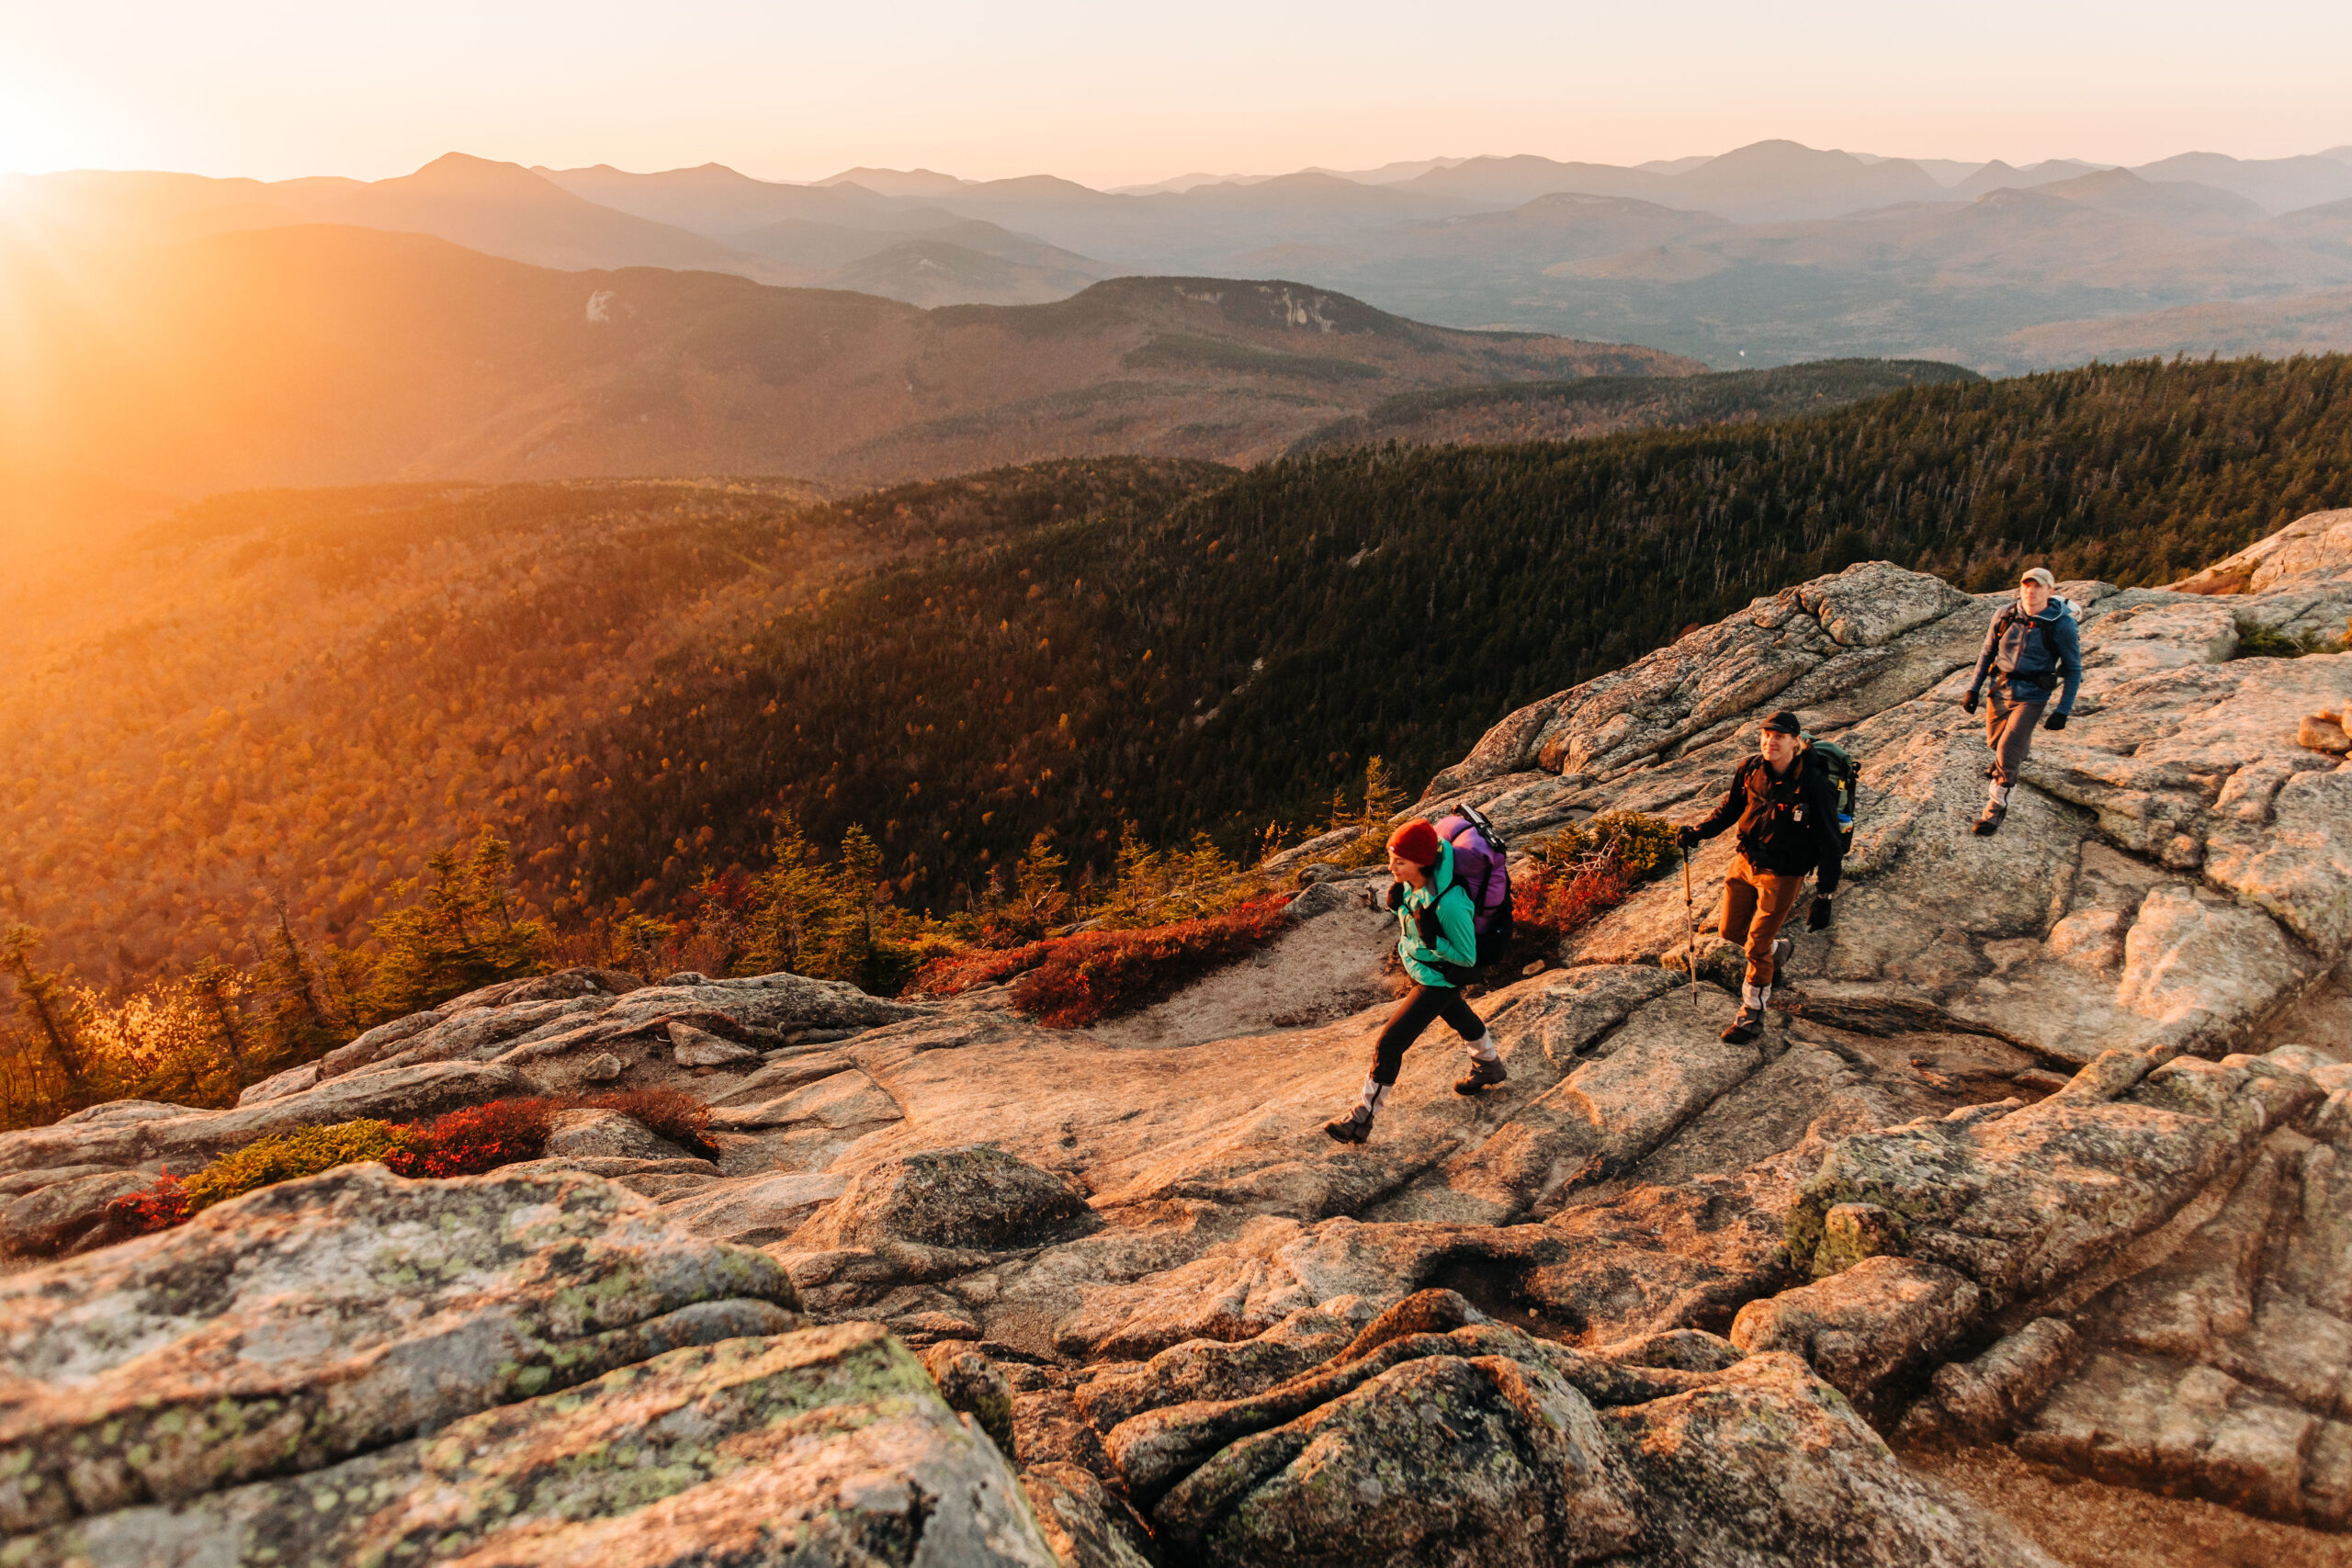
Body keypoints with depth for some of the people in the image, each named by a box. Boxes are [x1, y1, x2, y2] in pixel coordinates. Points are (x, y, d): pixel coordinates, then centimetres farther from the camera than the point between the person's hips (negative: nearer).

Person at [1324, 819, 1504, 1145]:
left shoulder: (1449, 904, -40)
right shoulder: (1411, 882, -19)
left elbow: (1467, 958, -26)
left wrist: (1432, 940, -37)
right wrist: (1396, 903, -14)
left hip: (1438, 980, -9)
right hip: (1420, 968, 9)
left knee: (1389, 1043, -7)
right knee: (1459, 1016, 33)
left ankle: (1361, 1120, 8)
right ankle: (1489, 1068, 62)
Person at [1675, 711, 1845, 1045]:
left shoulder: (1814, 786, -21)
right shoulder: (1750, 770, -8)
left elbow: (1831, 846, -16)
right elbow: (1730, 808, 11)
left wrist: (1824, 899, -18)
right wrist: (1699, 831, -4)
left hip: (1783, 875, -5)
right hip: (1745, 862, 6)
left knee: (1756, 947, -2)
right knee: (1730, 931, 16)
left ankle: (1752, 1015, 16)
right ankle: (1777, 948, 47)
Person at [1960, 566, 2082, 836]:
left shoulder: (2062, 625, -13)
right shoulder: (2005, 617, -4)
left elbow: (2074, 670, -5)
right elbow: (1987, 653, 9)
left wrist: (2063, 711, -9)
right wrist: (1973, 689, 5)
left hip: (2031, 697, -5)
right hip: (1999, 690, 5)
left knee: (2007, 752, -15)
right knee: (1995, 742, 23)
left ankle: (1996, 808, -1)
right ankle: (2021, 751, 60)